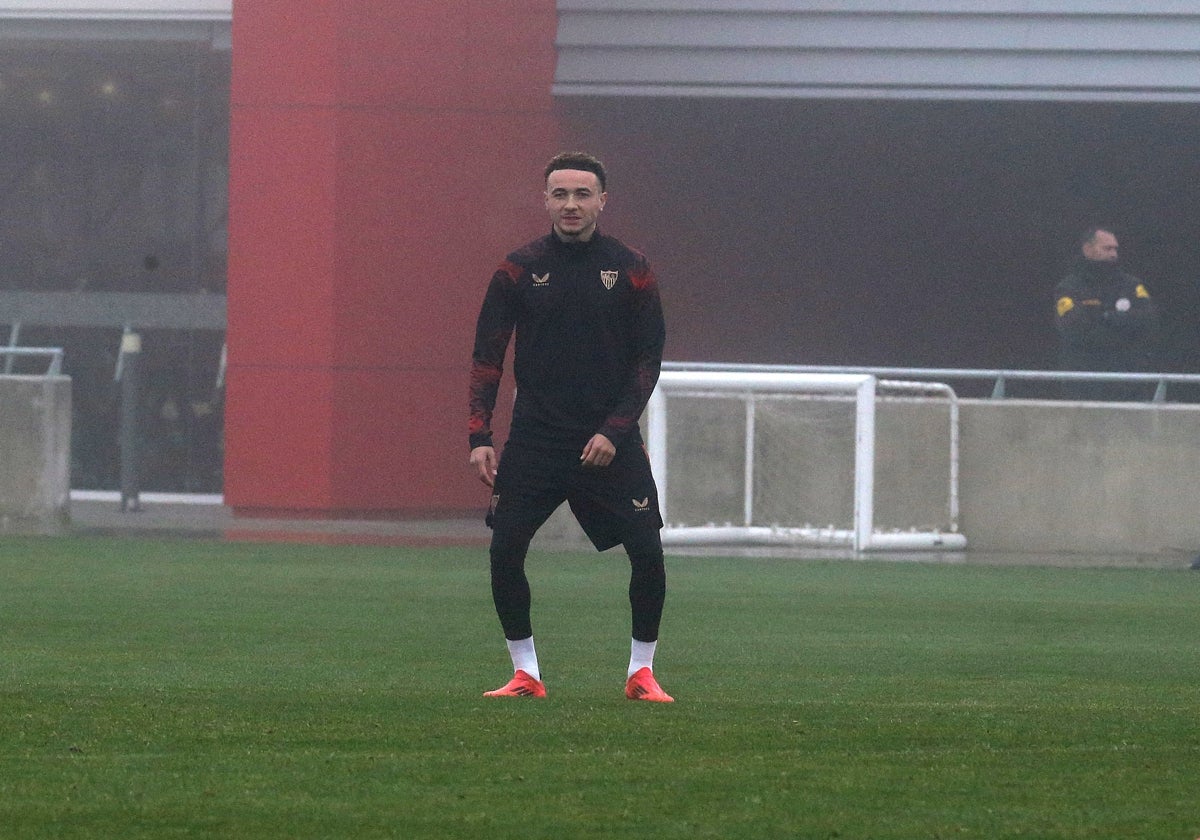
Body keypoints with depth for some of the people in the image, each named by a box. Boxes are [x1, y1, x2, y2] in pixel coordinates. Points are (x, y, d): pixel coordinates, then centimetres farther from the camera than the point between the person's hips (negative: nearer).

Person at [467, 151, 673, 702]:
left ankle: (641, 672, 9)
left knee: (647, 552, -8)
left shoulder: (630, 270, 1)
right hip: (534, 439, 1)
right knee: (504, 551, -8)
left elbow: (649, 358, 1)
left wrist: (614, 432, -10)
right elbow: (487, 356, 4)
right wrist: (480, 438, -5)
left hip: (609, 440, -1)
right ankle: (525, 673, 6)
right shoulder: (519, 270, 2)